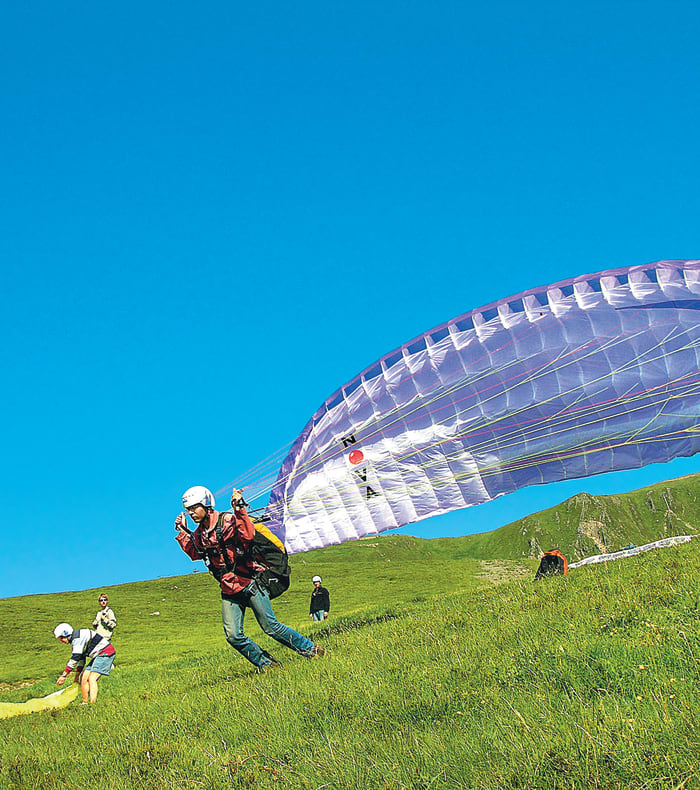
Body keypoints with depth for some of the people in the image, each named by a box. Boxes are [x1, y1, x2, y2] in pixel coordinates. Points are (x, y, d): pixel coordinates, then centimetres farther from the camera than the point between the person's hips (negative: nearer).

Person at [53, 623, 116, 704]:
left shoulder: (77, 638, -18)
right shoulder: (74, 640, 14)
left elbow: (75, 658, -21)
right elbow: (81, 659, 21)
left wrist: (64, 675, -18)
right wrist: (77, 675, 21)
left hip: (106, 653, -10)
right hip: (98, 656, 10)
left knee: (91, 679, -20)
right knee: (83, 679, 6)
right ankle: (85, 703, 13)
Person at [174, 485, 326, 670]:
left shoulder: (227, 521, -13)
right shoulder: (200, 533, 9)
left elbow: (248, 535, -30)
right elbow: (194, 553, 27)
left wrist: (239, 509, -34)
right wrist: (182, 532, 20)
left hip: (250, 584, -7)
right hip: (229, 592, 7)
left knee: (270, 627, -6)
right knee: (233, 636, -5)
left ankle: (310, 650, 10)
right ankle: (265, 663, 13)